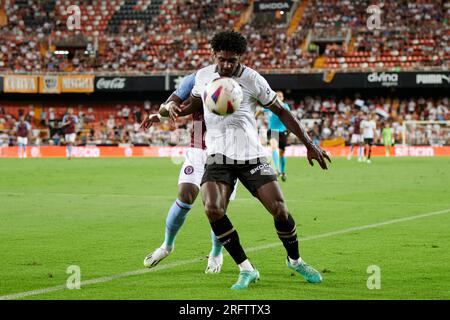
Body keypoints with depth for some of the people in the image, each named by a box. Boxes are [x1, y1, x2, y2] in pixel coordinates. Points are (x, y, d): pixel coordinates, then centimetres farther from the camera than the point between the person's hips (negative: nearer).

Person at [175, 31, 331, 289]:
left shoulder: (252, 79, -6)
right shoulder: (203, 76, 4)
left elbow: (281, 111, -1)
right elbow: (193, 105, 23)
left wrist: (309, 144, -2)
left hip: (251, 156, -2)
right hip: (219, 157, 2)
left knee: (279, 209, -8)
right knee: (213, 209, -21)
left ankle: (295, 260, 22)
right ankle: (246, 270, -9)